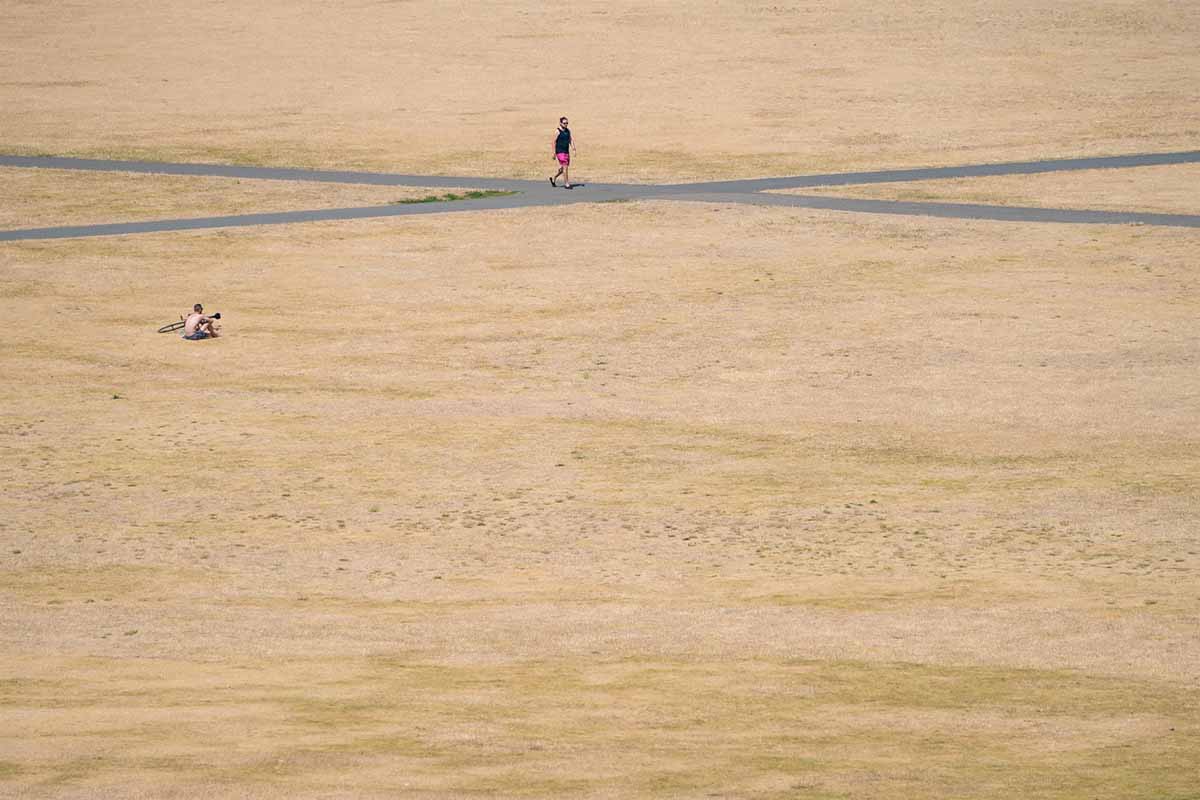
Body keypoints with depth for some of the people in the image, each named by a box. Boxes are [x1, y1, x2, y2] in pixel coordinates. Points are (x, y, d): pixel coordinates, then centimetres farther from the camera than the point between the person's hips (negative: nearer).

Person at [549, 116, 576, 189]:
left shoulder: (568, 131, 9)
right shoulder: (558, 131, -10)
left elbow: (570, 140, 15)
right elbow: (554, 142, -9)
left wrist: (573, 149, 6)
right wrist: (554, 153, -10)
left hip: (566, 151, 7)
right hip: (560, 152, -7)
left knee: (563, 168, 13)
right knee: (565, 167, -9)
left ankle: (553, 178, 32)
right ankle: (566, 184, -3)